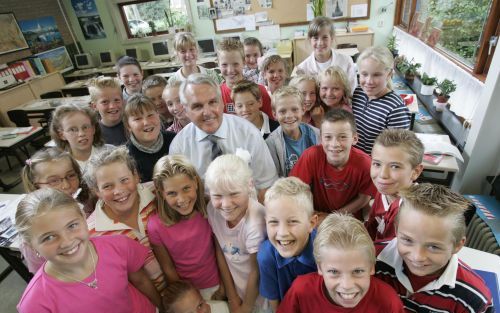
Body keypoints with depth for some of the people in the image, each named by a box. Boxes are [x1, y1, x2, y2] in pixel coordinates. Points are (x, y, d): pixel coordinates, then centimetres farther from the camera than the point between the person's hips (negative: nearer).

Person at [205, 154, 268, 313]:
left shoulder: (255, 222, -34)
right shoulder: (212, 209, -20)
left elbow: (256, 271, -19)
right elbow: (220, 253, -8)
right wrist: (232, 296, -2)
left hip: (258, 290, -4)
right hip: (235, 286, 4)